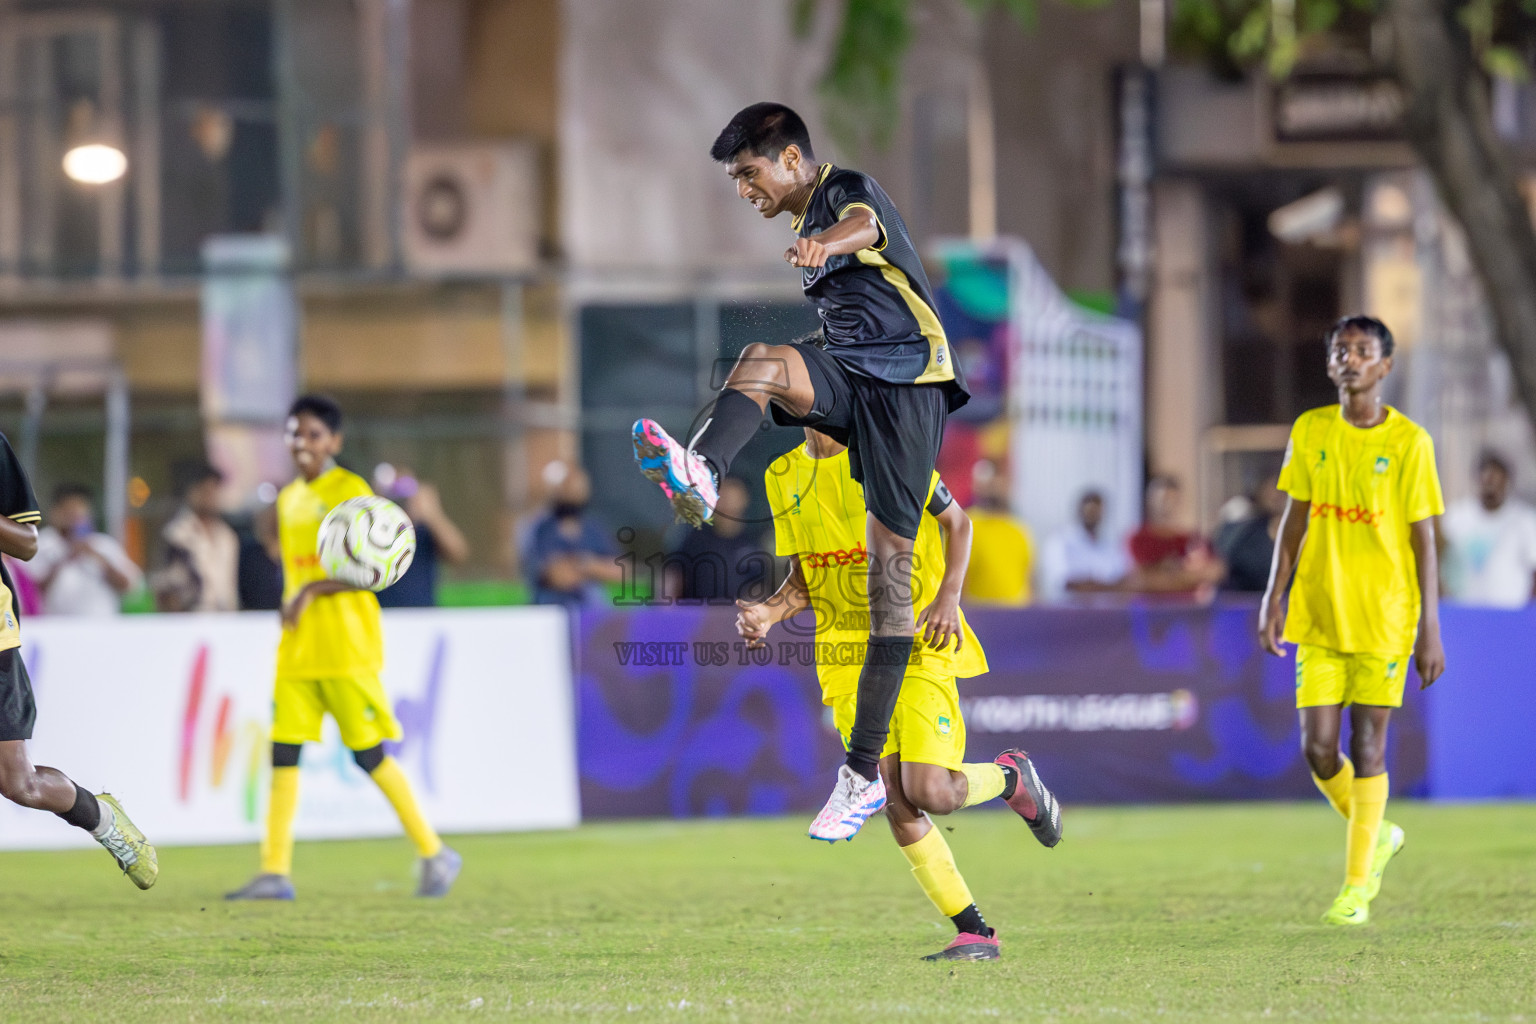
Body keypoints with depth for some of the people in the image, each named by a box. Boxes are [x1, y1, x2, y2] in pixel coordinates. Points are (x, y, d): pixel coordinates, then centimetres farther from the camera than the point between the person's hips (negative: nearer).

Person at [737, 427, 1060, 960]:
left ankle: (1012, 776, 17)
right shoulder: (784, 476, 8)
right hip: (847, 653, 4)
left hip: (920, 641, -4)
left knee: (929, 792, -17)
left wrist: (947, 596, -11)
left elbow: (956, 521, 4)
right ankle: (974, 932, 3)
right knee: (896, 805, -6)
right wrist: (769, 612, -5)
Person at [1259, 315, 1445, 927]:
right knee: (1318, 748, -2)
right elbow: (1294, 520, 10)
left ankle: (1357, 885, 6)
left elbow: (1423, 539, -4)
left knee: (1367, 745, -4)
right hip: (1318, 617, 3)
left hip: (1384, 617, -3)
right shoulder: (1310, 432, 5)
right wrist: (1274, 597, 3)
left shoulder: (1408, 441, -5)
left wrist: (1430, 629, -7)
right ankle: (1377, 834, 25)